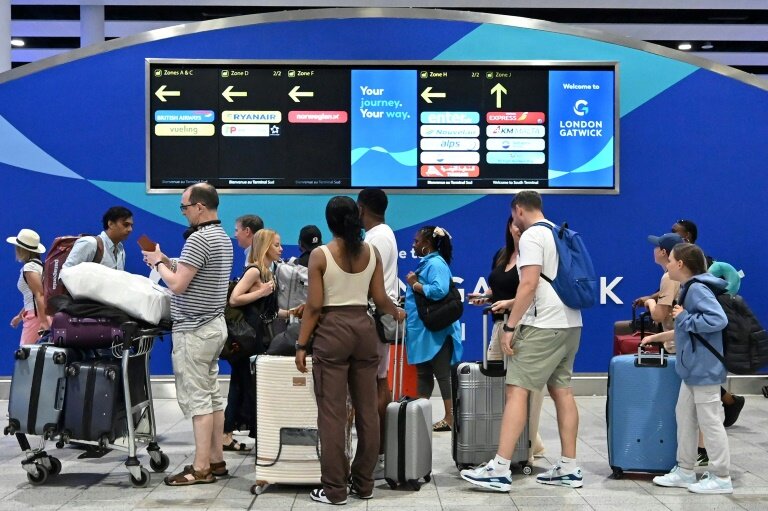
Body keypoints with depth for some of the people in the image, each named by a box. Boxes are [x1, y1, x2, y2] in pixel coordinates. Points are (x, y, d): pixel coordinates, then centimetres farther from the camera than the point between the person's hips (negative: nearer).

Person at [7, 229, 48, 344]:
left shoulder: (29, 267, -10)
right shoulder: (38, 264, 18)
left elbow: (39, 295, -19)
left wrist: (43, 321, -24)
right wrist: (20, 316, 33)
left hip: (37, 315, -9)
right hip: (34, 314, 9)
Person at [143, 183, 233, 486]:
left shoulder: (199, 239, -18)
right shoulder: (223, 238, 14)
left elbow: (177, 284, -20)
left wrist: (158, 263, -3)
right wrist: (167, 261, 15)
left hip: (194, 330, -10)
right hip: (214, 324, 10)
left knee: (197, 399, -6)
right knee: (212, 395, 11)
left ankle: (201, 468, -3)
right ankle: (216, 460, 16)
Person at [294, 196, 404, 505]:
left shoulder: (320, 254, -7)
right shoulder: (372, 252, 4)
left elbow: (314, 306, -9)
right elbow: (379, 299, 7)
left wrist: (301, 344, -1)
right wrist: (397, 313, 28)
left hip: (332, 330, -4)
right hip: (364, 328, 4)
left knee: (332, 413, 0)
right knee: (367, 410, 10)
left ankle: (334, 489, 3)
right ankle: (364, 483, 17)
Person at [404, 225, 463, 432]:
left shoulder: (436, 263, -15)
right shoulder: (427, 263, 17)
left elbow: (440, 290, -30)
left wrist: (415, 285, -18)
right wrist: (412, 288, 10)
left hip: (435, 331, -10)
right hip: (424, 330, 10)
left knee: (442, 374, -4)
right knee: (423, 373, 13)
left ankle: (450, 418, 2)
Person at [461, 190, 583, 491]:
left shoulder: (531, 236, -9)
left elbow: (529, 284, -19)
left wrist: (510, 326, -17)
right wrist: (511, 303, 35)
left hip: (544, 326, -9)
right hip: (570, 323, 9)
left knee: (517, 390, -10)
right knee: (562, 391, 11)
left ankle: (500, 469, -14)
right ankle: (569, 468, 13)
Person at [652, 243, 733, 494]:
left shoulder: (698, 289, -18)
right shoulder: (689, 288, 13)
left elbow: (719, 319, -29)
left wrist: (685, 318, -20)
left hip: (704, 369, -10)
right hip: (693, 368, 10)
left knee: (710, 421, -1)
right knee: (684, 416, 15)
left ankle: (721, 478, 8)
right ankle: (685, 471, 24)